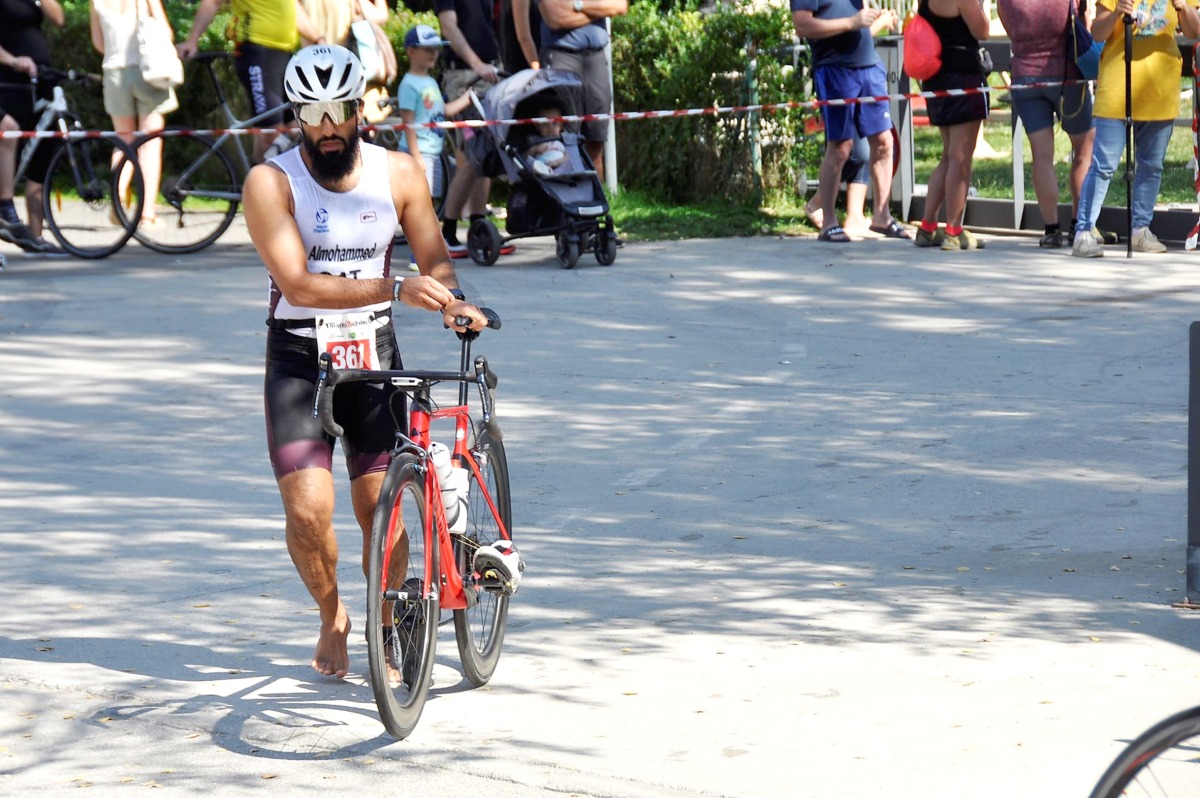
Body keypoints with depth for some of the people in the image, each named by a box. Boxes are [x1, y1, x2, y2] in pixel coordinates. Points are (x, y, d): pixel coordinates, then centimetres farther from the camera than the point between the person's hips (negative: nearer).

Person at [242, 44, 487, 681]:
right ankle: (331, 618, 14)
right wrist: (396, 289, -30)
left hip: (375, 355, 2)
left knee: (382, 508, -5)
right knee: (308, 510, -14)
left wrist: (452, 301, -19)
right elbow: (300, 284, -20)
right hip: (299, 361, -2)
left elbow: (433, 257, 5)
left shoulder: (398, 173, 0)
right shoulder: (270, 183, -11)